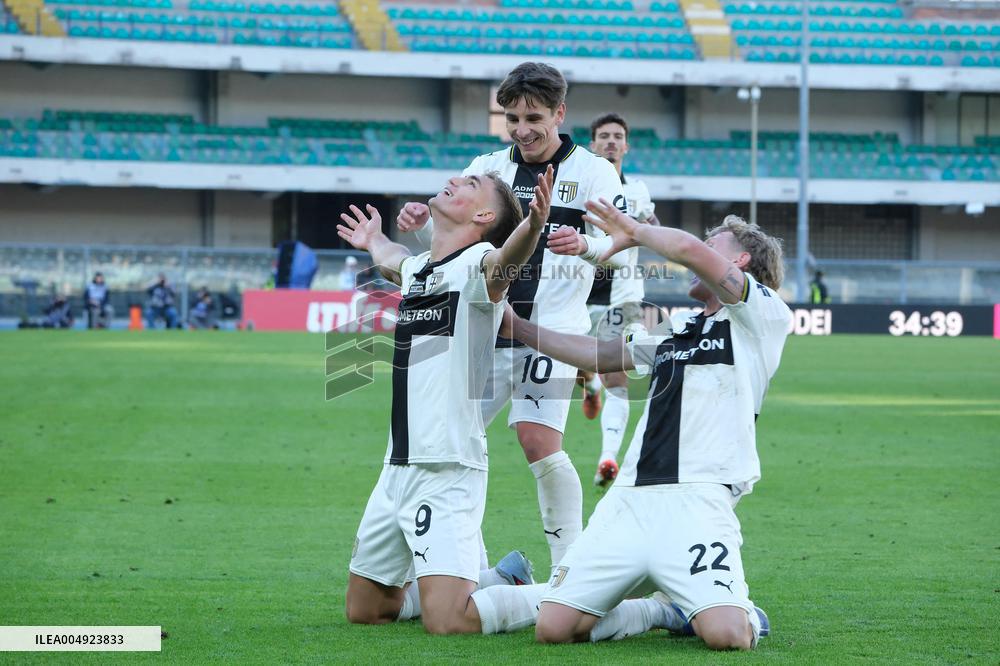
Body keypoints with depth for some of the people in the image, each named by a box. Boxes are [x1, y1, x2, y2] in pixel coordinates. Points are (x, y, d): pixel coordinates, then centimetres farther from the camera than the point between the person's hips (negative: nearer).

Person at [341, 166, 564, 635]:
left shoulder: (478, 264, -9)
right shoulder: (417, 268, 14)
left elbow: (504, 260, -35)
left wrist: (532, 226, -55)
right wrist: (375, 242, 59)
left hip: (447, 474, -9)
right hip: (398, 468, 9)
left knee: (447, 622, -21)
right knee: (363, 610, 17)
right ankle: (501, 582, 30)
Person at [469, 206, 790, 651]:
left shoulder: (763, 316, 3)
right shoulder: (676, 333, 28)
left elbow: (691, 252, -11)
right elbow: (601, 356, 39)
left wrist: (634, 232, 6)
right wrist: (516, 327, 37)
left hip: (696, 502, -7)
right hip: (627, 501, 7)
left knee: (727, 636, -27)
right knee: (553, 627, -7)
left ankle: (745, 616, 11)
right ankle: (669, 610, 17)